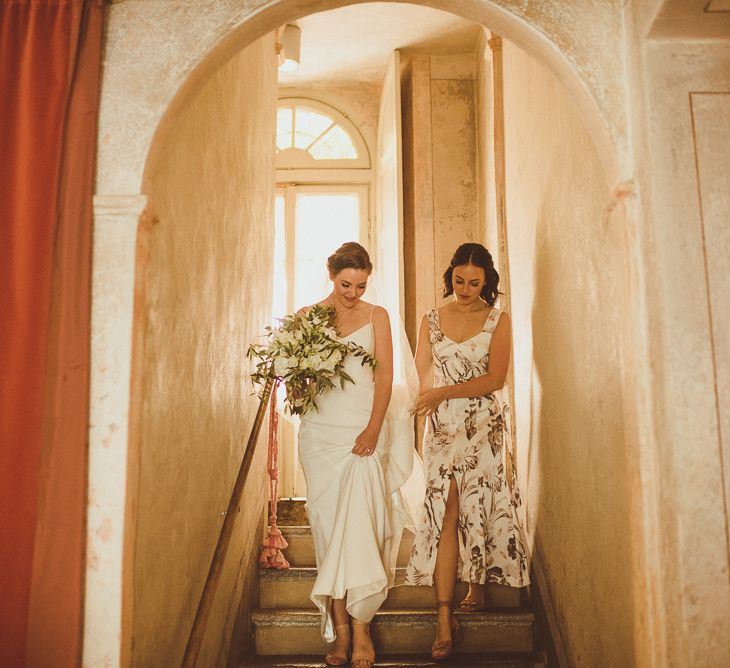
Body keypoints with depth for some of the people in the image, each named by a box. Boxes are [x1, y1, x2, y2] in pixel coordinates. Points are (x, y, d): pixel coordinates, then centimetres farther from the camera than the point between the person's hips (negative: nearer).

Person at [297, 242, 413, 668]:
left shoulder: (376, 316, 6)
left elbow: (385, 376, 1)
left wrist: (373, 429, -11)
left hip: (364, 429, -1)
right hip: (321, 429, 2)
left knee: (361, 521, -11)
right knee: (328, 524, 2)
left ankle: (360, 626, -3)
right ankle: (340, 629, 9)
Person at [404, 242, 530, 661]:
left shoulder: (499, 320, 2)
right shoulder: (432, 320, 9)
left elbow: (496, 379, -8)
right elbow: (423, 375, 11)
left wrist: (444, 392, -15)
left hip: (486, 427, -1)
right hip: (444, 427, 1)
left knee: (478, 507, 5)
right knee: (446, 512, -6)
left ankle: (478, 584, 29)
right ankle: (445, 619, -7)